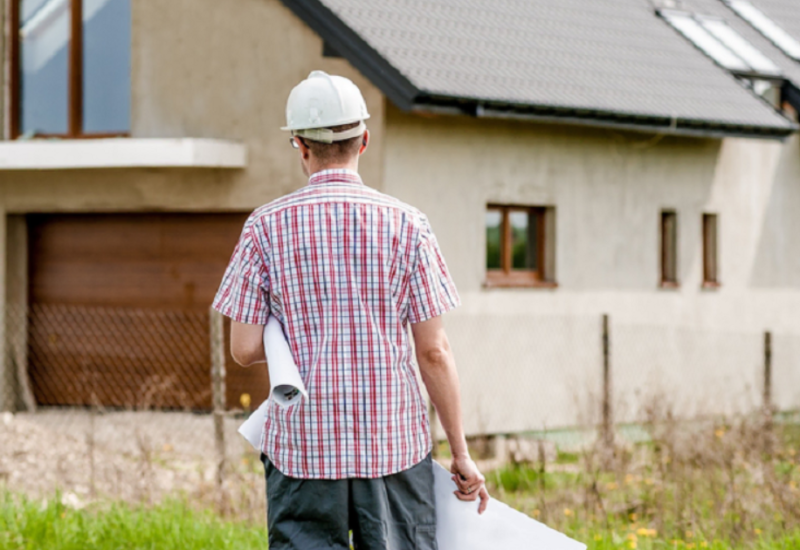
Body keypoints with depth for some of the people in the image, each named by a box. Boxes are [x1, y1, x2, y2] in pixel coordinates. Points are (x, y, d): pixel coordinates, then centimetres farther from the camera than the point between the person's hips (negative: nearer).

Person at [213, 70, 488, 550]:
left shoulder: (267, 227, -2)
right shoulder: (406, 225, -2)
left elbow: (244, 349, -2)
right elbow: (434, 351, -2)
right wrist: (461, 453, 5)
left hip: (302, 444, 0)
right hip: (393, 442, 0)